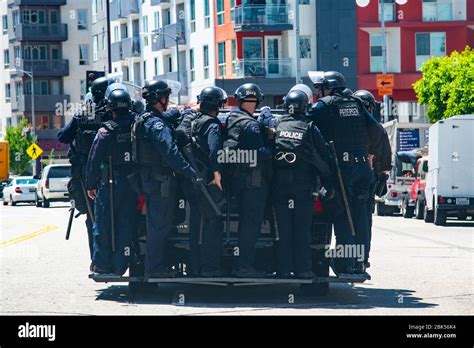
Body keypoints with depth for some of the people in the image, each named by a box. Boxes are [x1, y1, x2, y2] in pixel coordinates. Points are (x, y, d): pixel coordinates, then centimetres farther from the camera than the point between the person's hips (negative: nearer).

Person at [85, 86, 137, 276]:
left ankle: (102, 265, 7)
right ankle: (120, 266, 10)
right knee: (126, 224, 9)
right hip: (132, 183, 3)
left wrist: (90, 184, 0)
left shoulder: (105, 132, -11)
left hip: (109, 184, -3)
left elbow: (94, 160, -7)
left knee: (103, 224, 6)